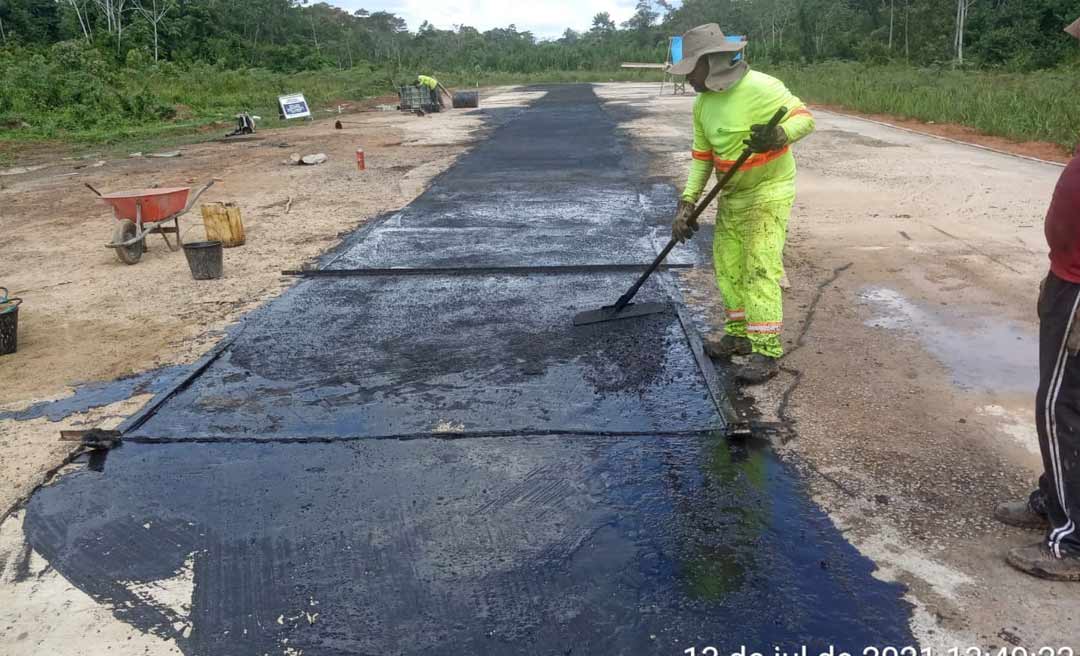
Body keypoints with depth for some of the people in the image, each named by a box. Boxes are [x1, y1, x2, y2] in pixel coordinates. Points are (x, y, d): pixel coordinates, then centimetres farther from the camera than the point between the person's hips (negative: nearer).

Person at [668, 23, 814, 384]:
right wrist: (686, 202, 0)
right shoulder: (702, 104, 3)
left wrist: (777, 136, -37)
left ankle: (767, 351, -5)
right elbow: (702, 156, 8)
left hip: (768, 192, -8)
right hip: (732, 195, 8)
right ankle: (739, 334, 26)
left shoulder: (761, 87, -20)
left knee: (760, 269, -11)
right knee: (727, 266, 11)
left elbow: (805, 117, -16)